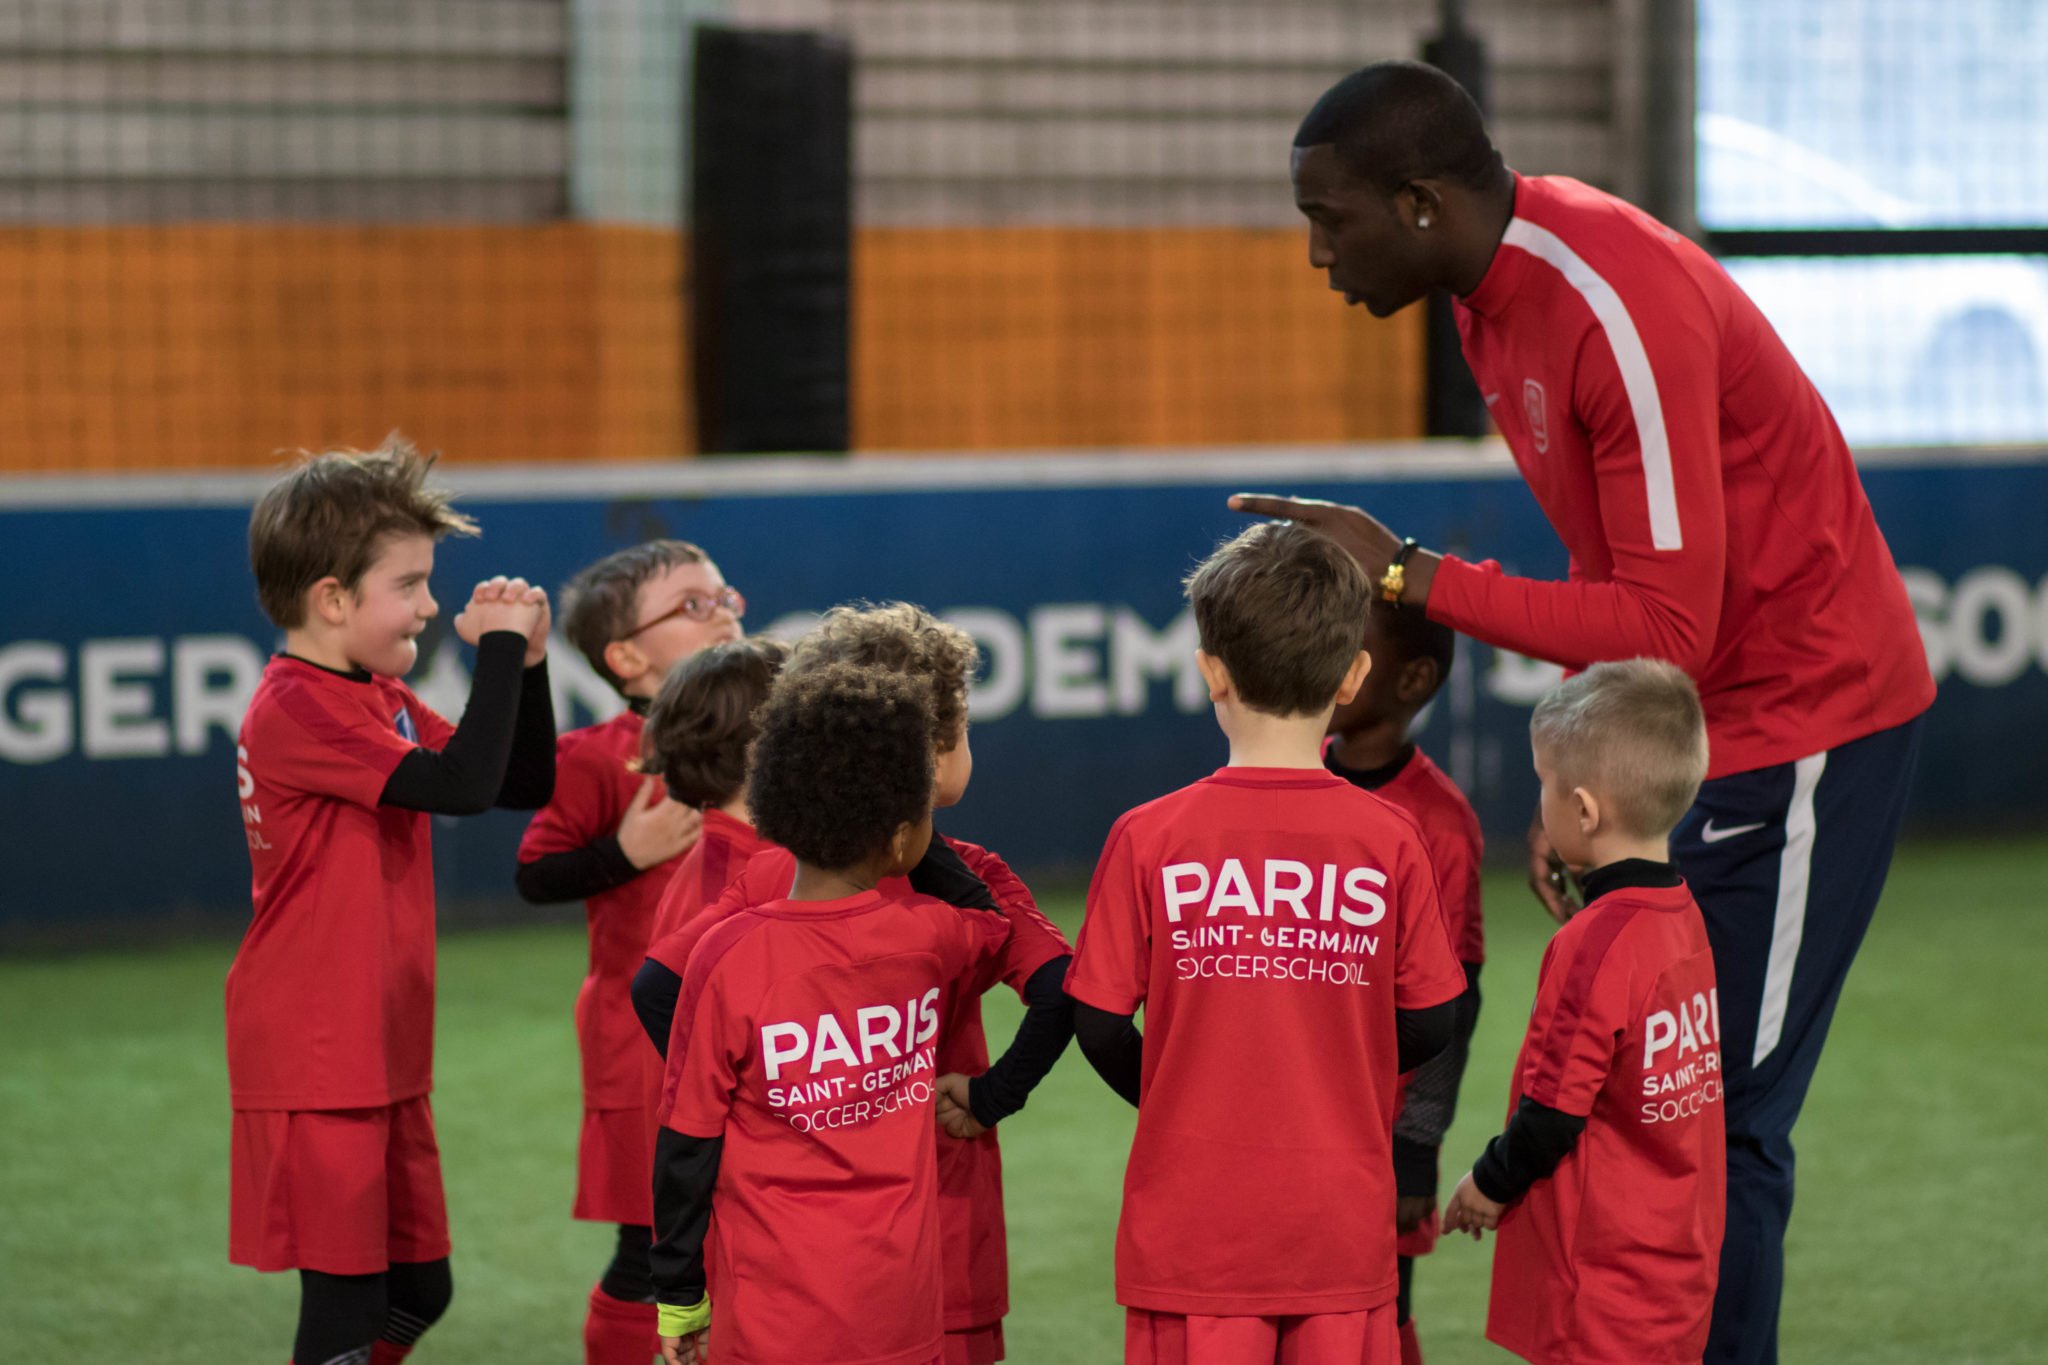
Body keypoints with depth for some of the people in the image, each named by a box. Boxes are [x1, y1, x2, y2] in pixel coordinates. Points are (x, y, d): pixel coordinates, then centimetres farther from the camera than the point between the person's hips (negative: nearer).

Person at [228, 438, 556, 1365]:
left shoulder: (380, 700, 13)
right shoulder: (297, 708, -19)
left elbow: (524, 785, 15)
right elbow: (463, 785, -27)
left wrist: (525, 662, 4)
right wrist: (499, 650, -19)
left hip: (384, 1056, 10)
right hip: (316, 1065, -10)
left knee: (418, 1288, 16)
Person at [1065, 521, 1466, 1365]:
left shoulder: (1150, 839, -8)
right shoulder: (1389, 841, -4)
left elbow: (1099, 1025, -3)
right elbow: (1428, 1027, 2)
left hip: (1196, 1224, -1)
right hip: (1343, 1226, 1)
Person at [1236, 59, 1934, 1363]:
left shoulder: (1617, 310, -26)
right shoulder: (1498, 291, 4)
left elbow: (1667, 631, -27)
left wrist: (1409, 576, -24)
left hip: (1809, 718, -9)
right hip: (1693, 723, 9)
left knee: (1720, 1121, -9)